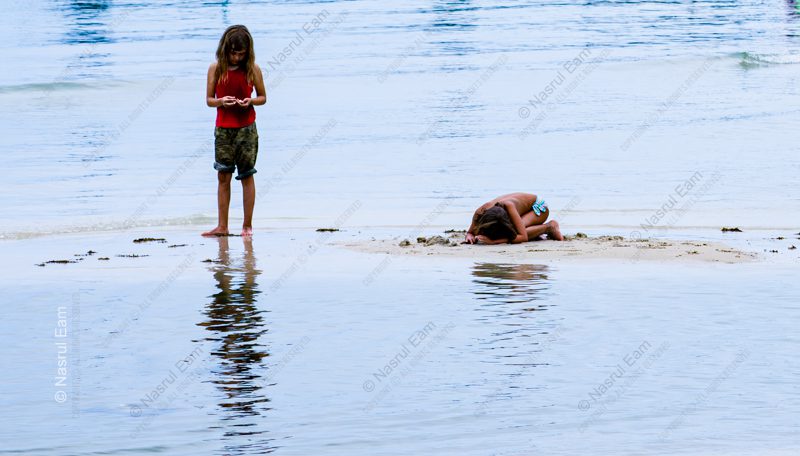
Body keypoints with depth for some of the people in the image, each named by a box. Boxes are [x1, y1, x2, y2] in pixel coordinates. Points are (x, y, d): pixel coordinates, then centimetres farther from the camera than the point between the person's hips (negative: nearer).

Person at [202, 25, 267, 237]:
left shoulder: (252, 69, -4)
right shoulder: (216, 69, -2)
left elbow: (263, 97, 5)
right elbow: (209, 99, 3)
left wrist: (250, 101, -16)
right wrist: (221, 102, -18)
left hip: (246, 129, -1)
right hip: (223, 129, 1)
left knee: (247, 176, 3)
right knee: (223, 176, 2)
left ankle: (247, 225, 10)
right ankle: (222, 226, 6)